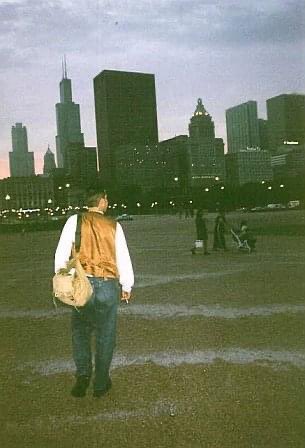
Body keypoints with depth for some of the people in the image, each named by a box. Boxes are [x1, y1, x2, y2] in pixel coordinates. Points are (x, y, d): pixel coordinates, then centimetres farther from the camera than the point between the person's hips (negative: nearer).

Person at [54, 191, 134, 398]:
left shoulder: (74, 221, -2)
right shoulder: (114, 226, 0)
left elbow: (61, 254, -2)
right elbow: (124, 258, 2)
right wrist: (127, 287, 14)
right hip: (108, 285, 0)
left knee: (80, 331, 19)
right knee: (105, 335, 12)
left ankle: (83, 374, 6)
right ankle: (101, 384, 21)